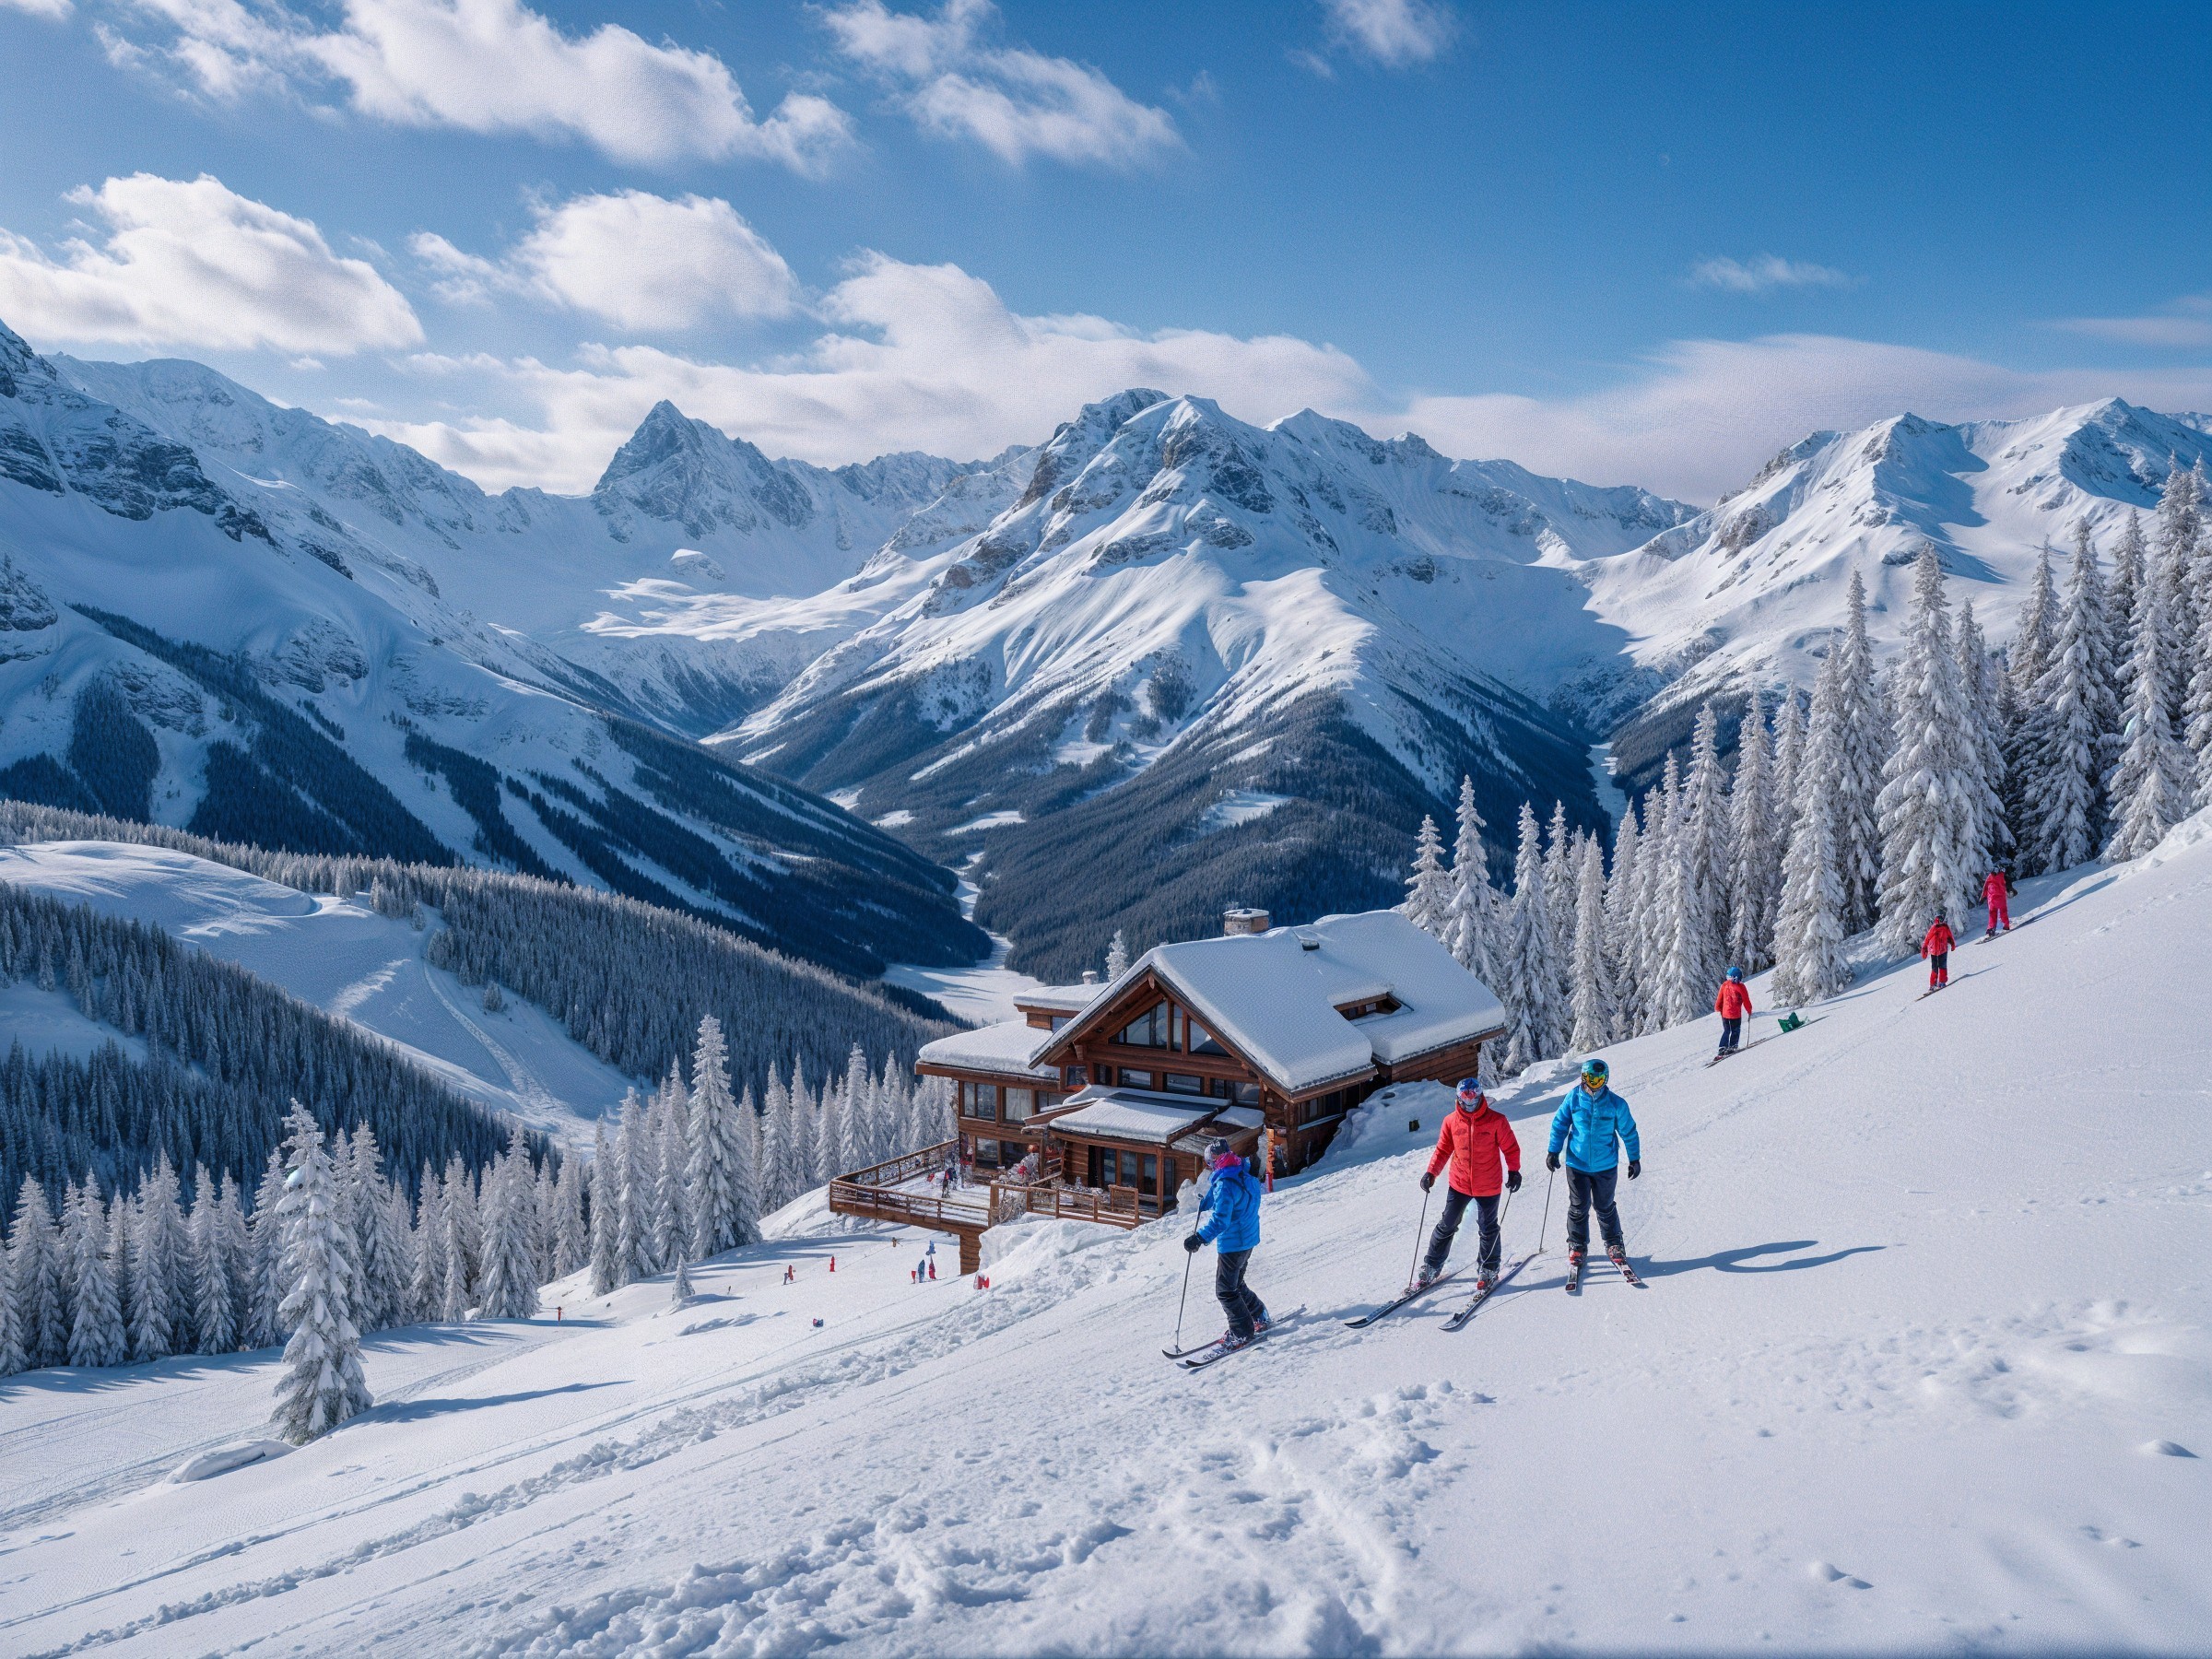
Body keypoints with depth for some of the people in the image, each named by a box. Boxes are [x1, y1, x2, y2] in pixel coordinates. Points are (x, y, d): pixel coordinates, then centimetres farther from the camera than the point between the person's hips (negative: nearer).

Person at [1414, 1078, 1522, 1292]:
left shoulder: (1496, 1121, -10)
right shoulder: (1451, 1121, -4)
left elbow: (1511, 1147, -3)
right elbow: (1443, 1149, 3)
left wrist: (1514, 1170, -14)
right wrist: (1431, 1172, -7)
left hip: (1487, 1187, -2)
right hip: (1458, 1184, 2)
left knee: (1488, 1229, 10)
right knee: (1446, 1226, 7)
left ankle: (1488, 1271, 29)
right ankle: (1431, 1267, 19)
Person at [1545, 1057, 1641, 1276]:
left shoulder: (1616, 1104, -11)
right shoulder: (1573, 1098, -10)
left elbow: (1629, 1132, 2)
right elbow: (1560, 1123, 1)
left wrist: (1635, 1159, 8)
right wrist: (1553, 1151, -1)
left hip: (1605, 1166, 0)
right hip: (1577, 1164, 0)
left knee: (1605, 1207, 12)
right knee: (1579, 1207, 5)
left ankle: (1614, 1245, 31)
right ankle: (1577, 1246, 23)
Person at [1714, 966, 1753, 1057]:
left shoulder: (1724, 985, -2)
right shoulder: (1741, 987, -13)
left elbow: (1719, 998, 5)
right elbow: (1746, 1001, -5)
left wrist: (1718, 1008, 20)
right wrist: (1749, 1011, 10)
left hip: (1725, 1013, 4)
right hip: (1736, 1014, -4)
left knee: (1726, 1031, 16)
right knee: (1735, 1031, 12)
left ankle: (1722, 1048, 7)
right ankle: (1732, 1048, 7)